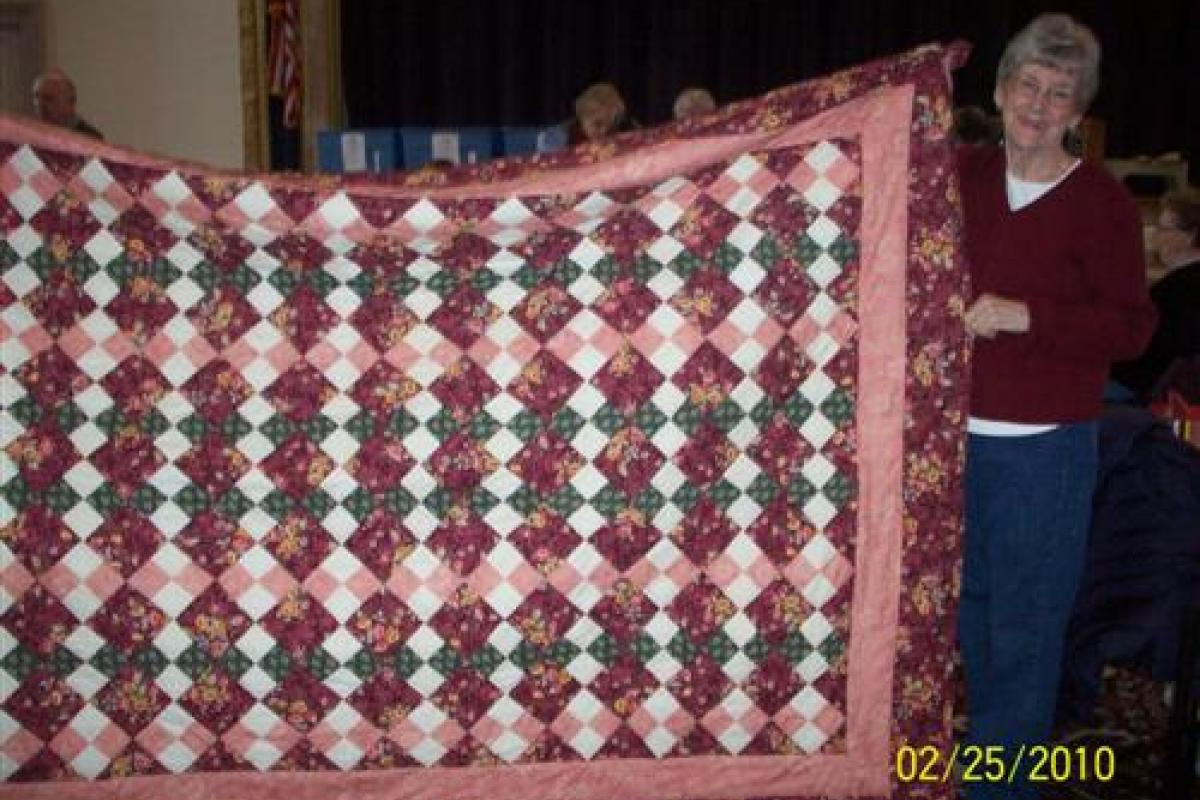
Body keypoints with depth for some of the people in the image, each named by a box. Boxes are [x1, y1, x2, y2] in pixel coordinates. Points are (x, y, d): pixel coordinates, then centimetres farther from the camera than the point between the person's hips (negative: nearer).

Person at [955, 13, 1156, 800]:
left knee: (1025, 626, 5)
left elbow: (1131, 327, -8)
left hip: (1044, 447, -4)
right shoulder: (960, 175, 5)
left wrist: (1027, 316, -19)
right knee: (956, 609, 17)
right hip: (949, 436, 5)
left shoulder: (1103, 201, -6)